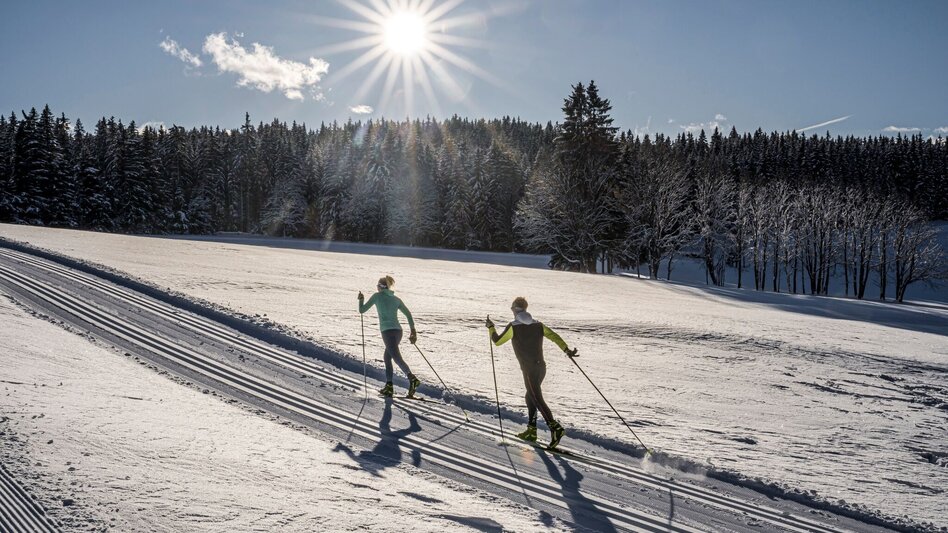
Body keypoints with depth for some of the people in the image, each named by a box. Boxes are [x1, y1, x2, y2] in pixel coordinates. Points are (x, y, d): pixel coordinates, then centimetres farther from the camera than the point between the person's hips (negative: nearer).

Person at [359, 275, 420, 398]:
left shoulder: (377, 296, 5)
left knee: (397, 358, -17)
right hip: (398, 331, 6)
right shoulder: (396, 299, 17)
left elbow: (362, 310, 10)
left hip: (387, 331, -6)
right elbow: (408, 314, 10)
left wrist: (361, 299, 29)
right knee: (387, 357, 21)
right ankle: (389, 387, 20)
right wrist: (413, 331, 13)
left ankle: (412, 379, -38)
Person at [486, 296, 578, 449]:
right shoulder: (538, 325, 10)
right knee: (531, 396, 20)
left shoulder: (513, 327, -4)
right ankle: (531, 431, 23)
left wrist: (490, 327, 16)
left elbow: (497, 341, 1)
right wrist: (567, 350, 4)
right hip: (541, 366, 7)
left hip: (529, 369, -6)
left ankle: (555, 427, -24)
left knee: (537, 399, -9)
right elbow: (554, 336, 3)